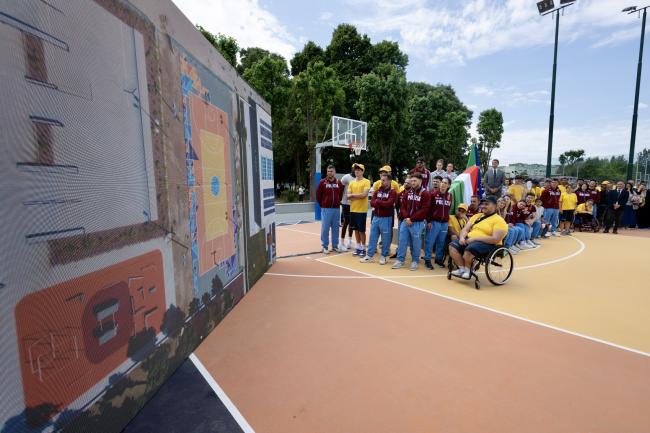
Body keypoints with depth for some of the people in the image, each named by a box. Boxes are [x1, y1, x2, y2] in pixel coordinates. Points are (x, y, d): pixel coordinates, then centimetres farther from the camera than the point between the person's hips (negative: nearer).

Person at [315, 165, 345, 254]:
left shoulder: (339, 182, 5)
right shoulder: (322, 182, -2)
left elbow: (341, 194, 15)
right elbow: (318, 195, 1)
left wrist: (338, 202, 8)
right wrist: (322, 205, 2)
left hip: (336, 209, 3)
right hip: (326, 209, -3)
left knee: (335, 228, 9)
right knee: (325, 228, -1)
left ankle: (335, 246, 20)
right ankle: (325, 247, 10)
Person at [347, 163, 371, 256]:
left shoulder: (366, 182, -6)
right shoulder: (352, 183, 11)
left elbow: (364, 195, -18)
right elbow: (348, 196, 3)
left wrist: (353, 195, -8)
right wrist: (358, 196, -13)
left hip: (362, 210, -5)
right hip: (353, 209, 6)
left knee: (361, 230, 0)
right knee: (356, 229, 12)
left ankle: (363, 248, 12)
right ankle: (358, 247, 22)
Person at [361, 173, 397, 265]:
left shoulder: (392, 192, -6)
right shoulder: (377, 190, 9)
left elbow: (388, 204, -20)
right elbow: (372, 203, 0)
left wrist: (378, 201, -9)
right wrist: (383, 204, -16)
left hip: (386, 218, -5)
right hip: (376, 217, 5)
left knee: (385, 239, 4)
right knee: (372, 237, 9)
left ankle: (384, 256, 18)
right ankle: (369, 256, 17)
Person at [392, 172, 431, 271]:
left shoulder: (425, 194, -5)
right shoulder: (408, 193, 12)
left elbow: (424, 210, -12)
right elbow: (402, 206, 8)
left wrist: (412, 219, -15)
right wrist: (406, 217, -9)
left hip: (417, 223, -5)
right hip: (405, 221, 5)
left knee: (416, 242, 3)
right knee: (402, 240, 4)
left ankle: (415, 261, 18)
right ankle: (400, 260, 14)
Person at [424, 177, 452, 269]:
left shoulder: (449, 196, 9)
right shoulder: (433, 194, -4)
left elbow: (449, 209, 15)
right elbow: (428, 208, -6)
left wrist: (448, 220, 10)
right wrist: (429, 221, -10)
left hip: (445, 223, 4)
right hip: (434, 222, -4)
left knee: (441, 242, 10)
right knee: (430, 241, -2)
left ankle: (439, 259, 22)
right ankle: (427, 259, 7)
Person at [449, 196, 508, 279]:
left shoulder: (499, 221, -5)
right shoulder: (476, 216, 17)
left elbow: (495, 239, -18)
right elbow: (465, 229, 14)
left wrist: (475, 238, -20)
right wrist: (462, 237, -9)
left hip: (487, 244, -7)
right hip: (470, 240, 7)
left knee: (469, 248, -36)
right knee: (453, 246, -16)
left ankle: (467, 270, -11)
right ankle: (462, 269, -12)